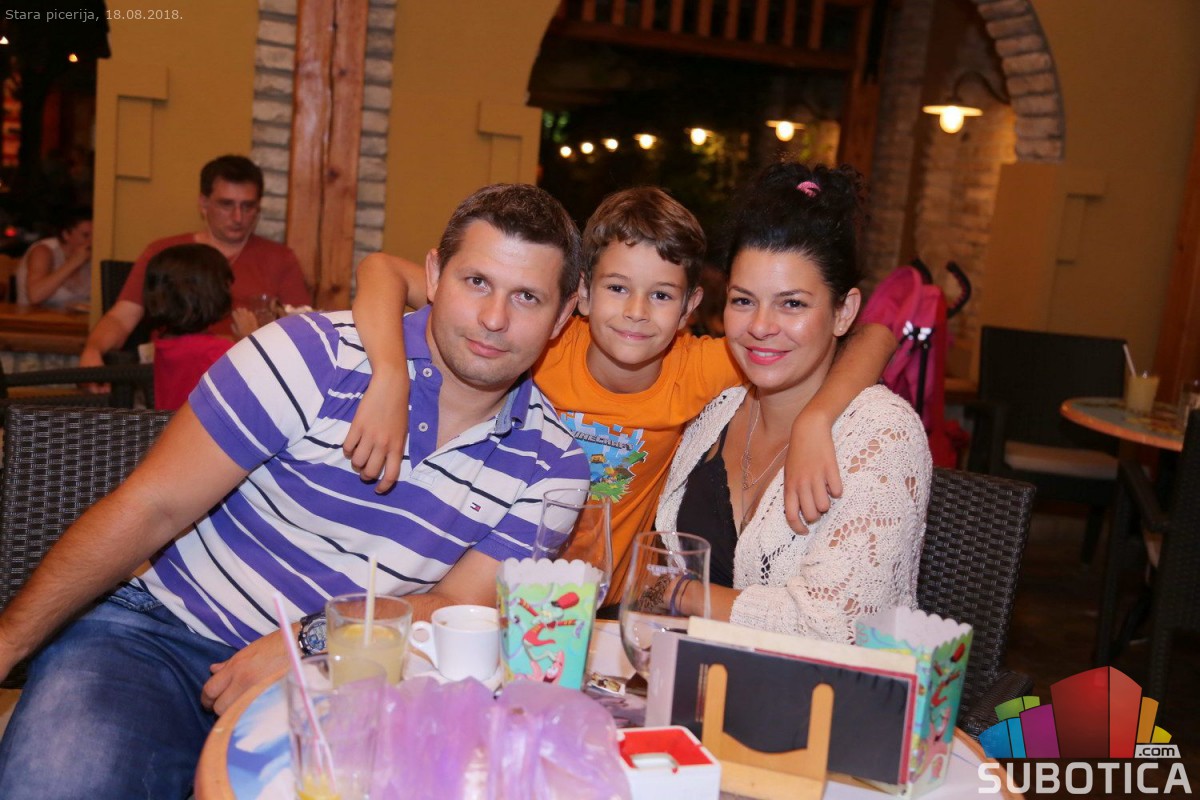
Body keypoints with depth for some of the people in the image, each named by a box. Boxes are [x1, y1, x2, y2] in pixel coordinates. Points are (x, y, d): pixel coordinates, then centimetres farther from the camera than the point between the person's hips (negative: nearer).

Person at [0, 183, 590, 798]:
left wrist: (314, 638, -20)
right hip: (157, 630, -2)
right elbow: (150, 509, -10)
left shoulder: (552, 463, -2)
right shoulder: (315, 356, -12)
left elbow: (459, 604, -4)